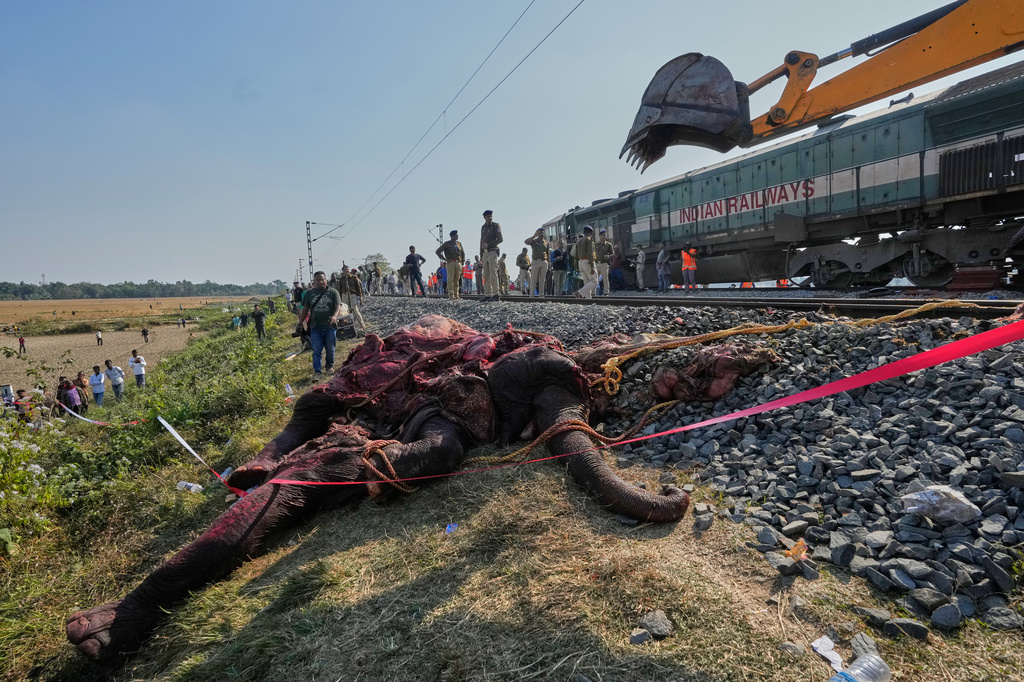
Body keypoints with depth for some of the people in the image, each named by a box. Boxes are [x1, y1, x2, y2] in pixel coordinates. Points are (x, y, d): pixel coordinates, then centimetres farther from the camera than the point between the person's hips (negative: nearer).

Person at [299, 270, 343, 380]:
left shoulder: (333, 292, 1)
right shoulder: (309, 293, 9)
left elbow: (338, 306, -9)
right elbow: (305, 309, 13)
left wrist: (335, 316, -28)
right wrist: (301, 322, 9)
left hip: (330, 326, -1)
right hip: (315, 327, 1)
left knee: (330, 349, 11)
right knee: (316, 350, -3)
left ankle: (330, 366, 31)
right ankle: (317, 371, -3)